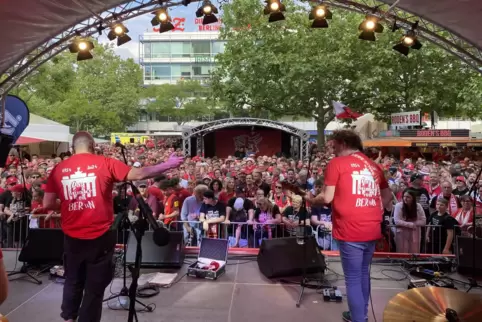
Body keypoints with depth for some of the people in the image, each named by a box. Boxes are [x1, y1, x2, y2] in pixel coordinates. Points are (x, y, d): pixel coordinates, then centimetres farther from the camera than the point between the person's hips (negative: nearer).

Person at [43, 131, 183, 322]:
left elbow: (47, 204, 3)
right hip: (100, 236, -3)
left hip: (72, 237, 4)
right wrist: (168, 165, -2)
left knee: (73, 281, 25)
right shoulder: (104, 163, -7)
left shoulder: (59, 169, 1)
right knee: (95, 286, 12)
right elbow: (139, 174, -11)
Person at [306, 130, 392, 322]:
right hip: (372, 230, 7)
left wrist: (311, 200, 8)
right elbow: (387, 197, 20)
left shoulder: (336, 163, -5)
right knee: (363, 274, 22)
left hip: (350, 231, -7)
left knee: (353, 278, 3)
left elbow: (327, 198, -10)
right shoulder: (373, 165, 13)